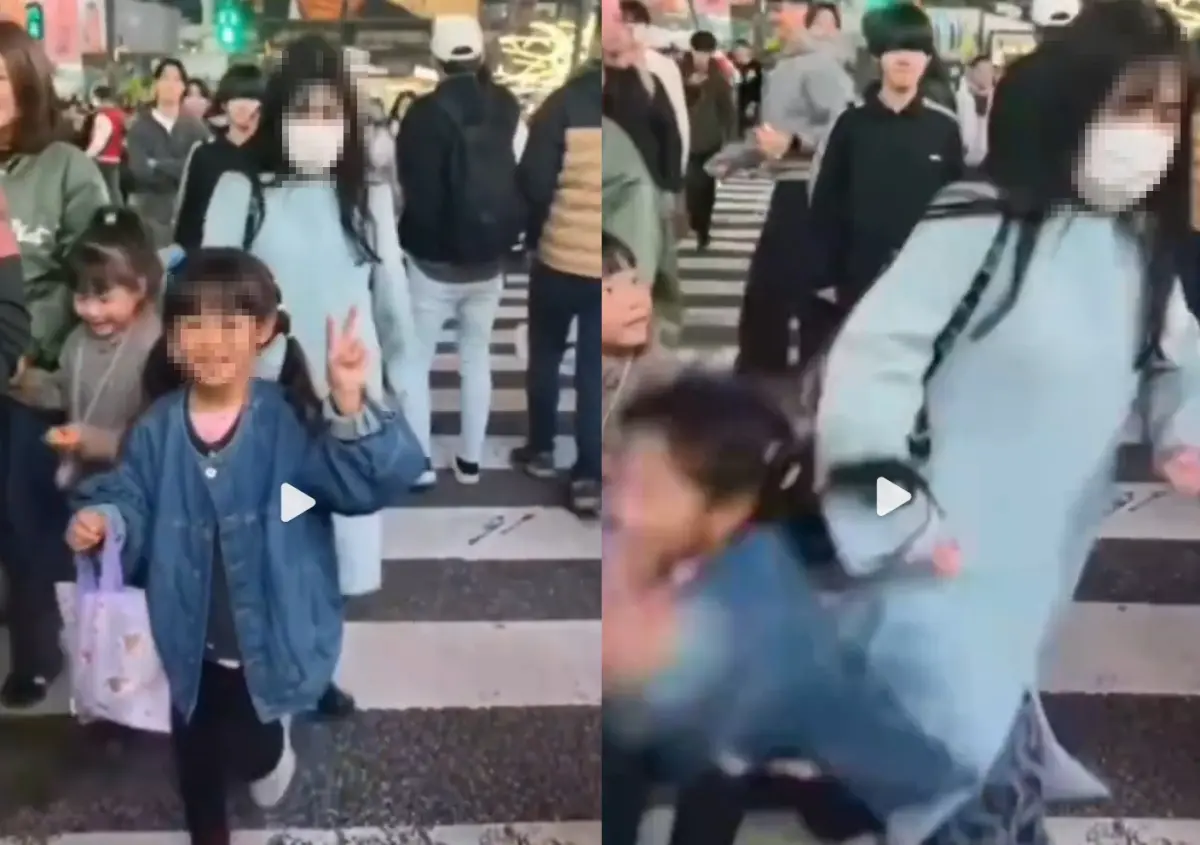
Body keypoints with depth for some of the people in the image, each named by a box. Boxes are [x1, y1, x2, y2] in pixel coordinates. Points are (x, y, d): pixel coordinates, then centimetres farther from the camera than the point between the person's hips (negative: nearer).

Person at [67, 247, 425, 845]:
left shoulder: (290, 421, -19)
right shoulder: (157, 430, -9)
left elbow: (368, 482, -30)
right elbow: (130, 501, 1)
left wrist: (349, 405, -46)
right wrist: (102, 522, -22)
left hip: (272, 637, -3)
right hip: (193, 641, 4)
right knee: (197, 756, 21)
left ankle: (271, 748, 44)